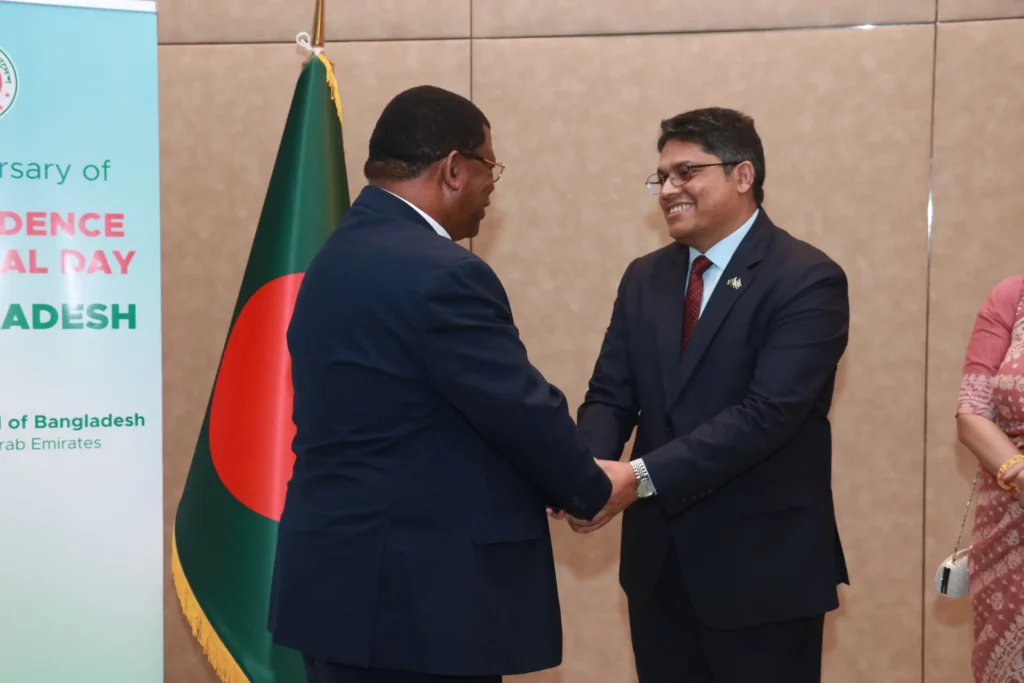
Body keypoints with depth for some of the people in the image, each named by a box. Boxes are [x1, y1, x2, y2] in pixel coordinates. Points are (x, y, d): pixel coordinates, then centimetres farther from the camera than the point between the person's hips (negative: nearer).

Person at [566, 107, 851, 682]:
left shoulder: (808, 280, -12)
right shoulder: (644, 279, 9)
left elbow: (768, 413, -22)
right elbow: (610, 396, 5)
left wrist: (640, 476, -27)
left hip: (764, 566, -5)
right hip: (659, 560, 6)